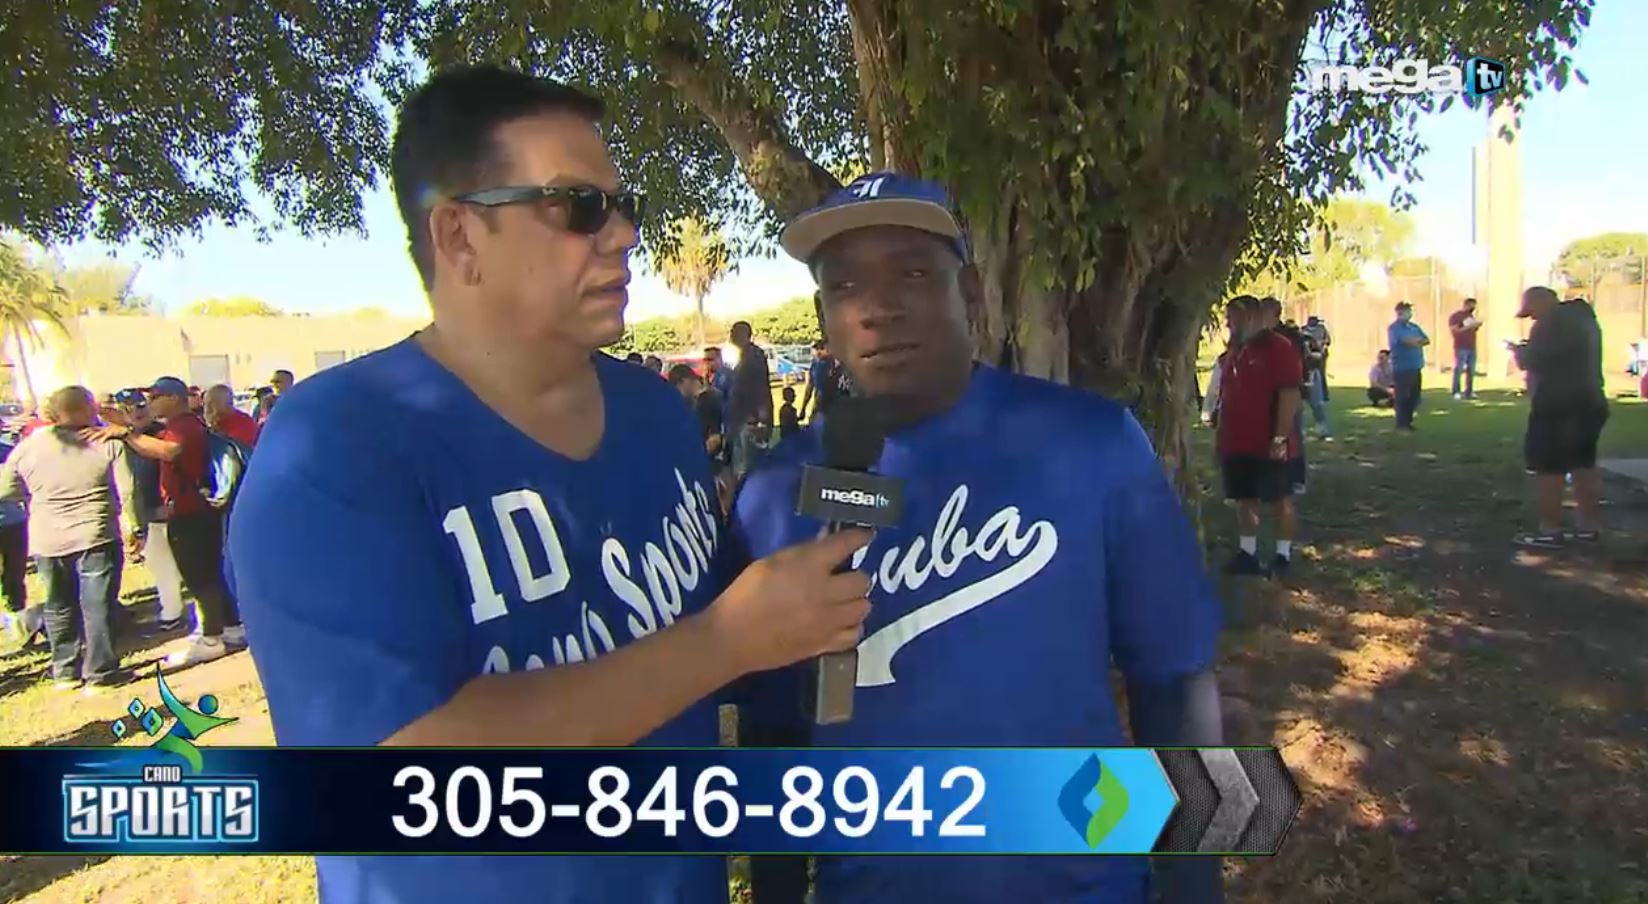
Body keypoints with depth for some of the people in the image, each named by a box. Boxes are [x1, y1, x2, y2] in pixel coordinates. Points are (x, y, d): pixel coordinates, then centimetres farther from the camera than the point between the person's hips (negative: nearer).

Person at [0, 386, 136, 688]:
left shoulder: (28, 445, 1)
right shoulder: (107, 443, -8)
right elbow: (127, 492, -10)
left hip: (47, 541, 4)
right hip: (95, 537, -3)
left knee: (59, 607, 16)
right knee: (98, 605, 4)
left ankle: (65, 670, 23)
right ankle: (101, 670, 7)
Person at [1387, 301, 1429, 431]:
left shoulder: (1415, 327, 16)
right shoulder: (1394, 328, -9)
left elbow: (1427, 340, 10)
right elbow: (1407, 341, -22)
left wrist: (1415, 341, -10)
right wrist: (1419, 340, -1)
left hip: (1416, 367, 8)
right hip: (1402, 368, -8)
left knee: (1414, 396, 11)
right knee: (1402, 397, -4)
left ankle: (1408, 422, 20)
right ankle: (1401, 424, 2)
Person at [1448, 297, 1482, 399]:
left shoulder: (1471, 316, 18)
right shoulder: (1454, 316, -5)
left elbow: (1474, 330, 23)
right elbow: (1454, 331, -13)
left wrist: (1477, 326, 2)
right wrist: (1468, 327, -19)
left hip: (1472, 347, 7)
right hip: (1461, 348, -7)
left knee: (1471, 371, 4)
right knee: (1458, 370, -8)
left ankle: (1469, 392, 8)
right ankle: (1456, 392, -7)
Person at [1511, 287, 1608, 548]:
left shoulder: (1552, 323, -15)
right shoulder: (1583, 317, 16)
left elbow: (1533, 362, -18)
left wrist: (1520, 351, 2)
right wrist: (1529, 352, 18)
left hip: (1558, 405, -10)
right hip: (1589, 402, 10)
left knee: (1547, 467, -4)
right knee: (1583, 464, 15)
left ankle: (1550, 530, -3)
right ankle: (1590, 526, 18)